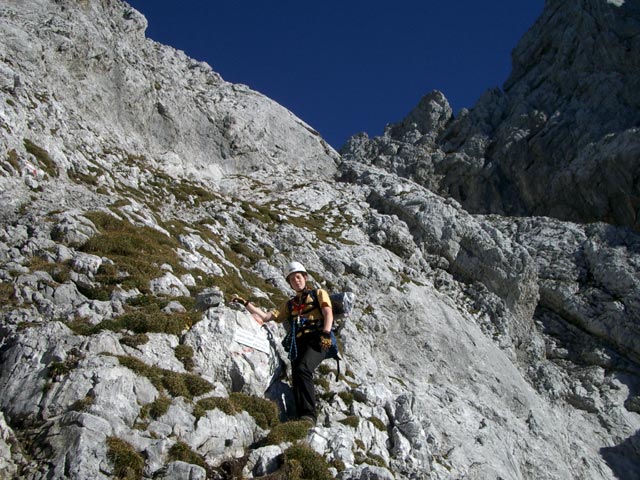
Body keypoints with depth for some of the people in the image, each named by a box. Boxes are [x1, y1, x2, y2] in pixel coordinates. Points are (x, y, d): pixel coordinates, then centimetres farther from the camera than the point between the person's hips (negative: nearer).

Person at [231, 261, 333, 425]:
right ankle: (302, 417, -24)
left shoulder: (319, 294, 18)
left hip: (316, 341, -5)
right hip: (298, 344, 5)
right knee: (297, 379, -17)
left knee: (302, 369, -30)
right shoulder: (289, 305, 30)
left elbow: (328, 314, 3)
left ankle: (309, 415, -35)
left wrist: (325, 334, -15)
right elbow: (266, 317, 24)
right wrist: (245, 303, 16)